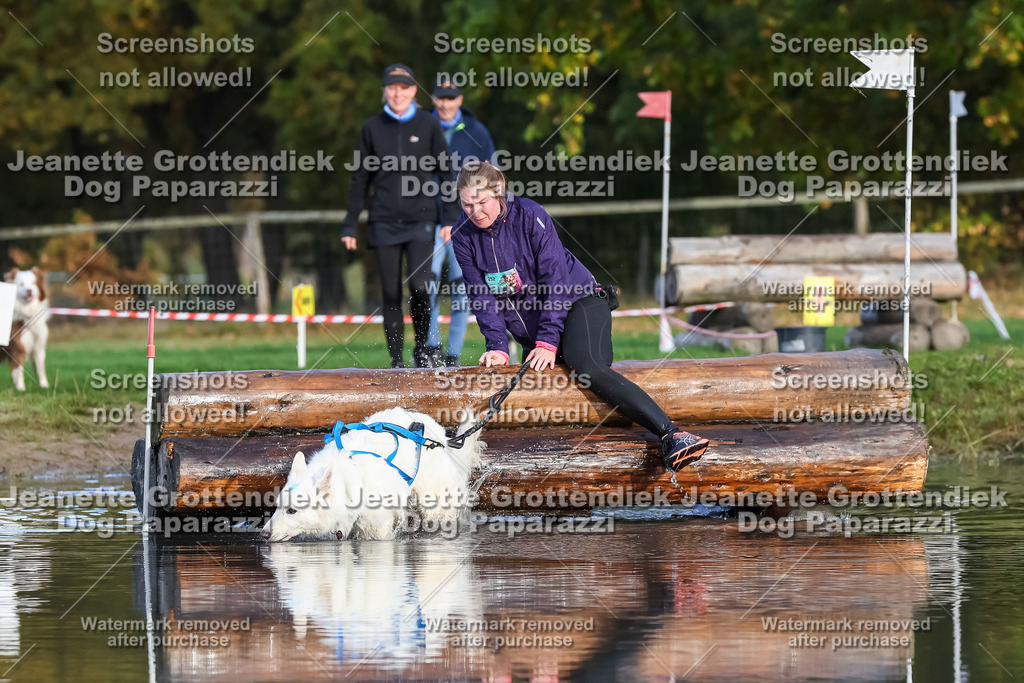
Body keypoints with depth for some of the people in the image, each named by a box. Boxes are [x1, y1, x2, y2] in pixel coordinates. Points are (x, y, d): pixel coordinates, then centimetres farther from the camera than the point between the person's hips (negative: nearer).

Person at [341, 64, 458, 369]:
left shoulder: (428, 125, 3)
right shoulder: (373, 128, 6)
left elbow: (445, 172, 7)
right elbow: (361, 178, 10)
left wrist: (449, 217, 1)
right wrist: (350, 225, 8)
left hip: (421, 220, -1)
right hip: (385, 223, 1)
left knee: (419, 287, -15)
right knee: (391, 293, 0)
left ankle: (422, 347, 7)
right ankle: (397, 360, 6)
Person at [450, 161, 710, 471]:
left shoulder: (529, 215, -17)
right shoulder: (463, 236, -4)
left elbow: (555, 279, -17)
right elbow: (482, 297, -2)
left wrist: (547, 341, -22)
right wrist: (497, 347, -15)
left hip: (577, 303, -8)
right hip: (530, 329, 8)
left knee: (590, 368, -33)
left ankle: (672, 435, -49)